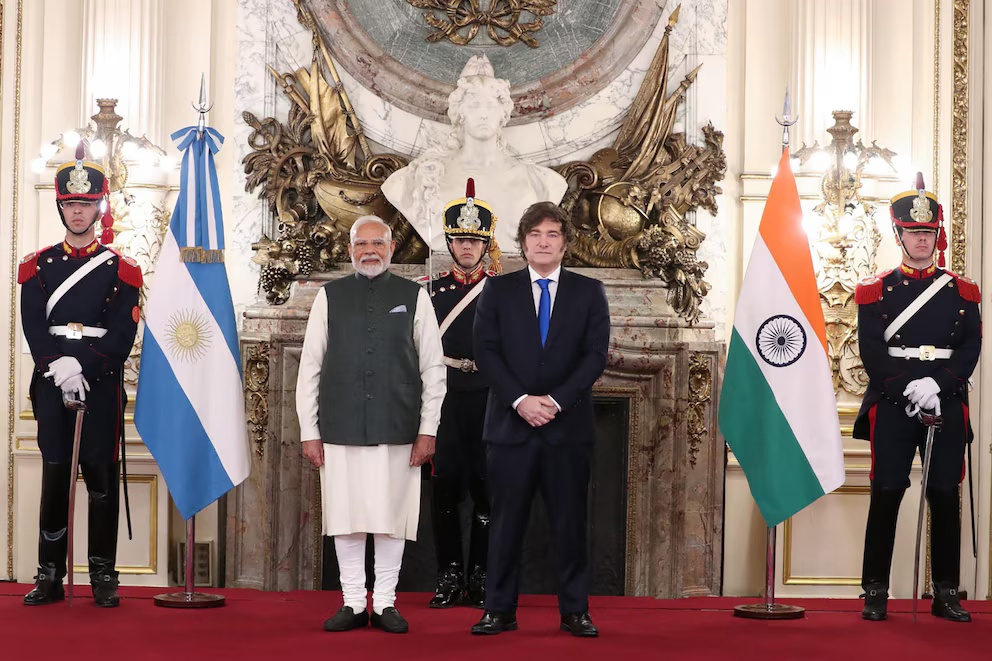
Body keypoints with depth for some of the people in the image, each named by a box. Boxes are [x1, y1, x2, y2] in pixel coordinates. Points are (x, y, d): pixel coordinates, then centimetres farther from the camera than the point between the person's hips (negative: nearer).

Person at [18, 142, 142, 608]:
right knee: (54, 475, 2)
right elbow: (33, 326, 0)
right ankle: (50, 575, 8)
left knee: (101, 476, 0)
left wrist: (83, 365, -16)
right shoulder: (38, 266, 10)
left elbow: (123, 333, -4)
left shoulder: (121, 269, 5)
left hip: (102, 383, -1)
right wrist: (57, 367, -15)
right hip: (52, 382, 1)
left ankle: (103, 576, 7)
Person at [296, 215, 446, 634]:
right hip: (341, 431, 1)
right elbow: (310, 366, 6)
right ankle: (352, 604, 14)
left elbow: (433, 368, 4)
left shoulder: (414, 297, 4)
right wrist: (309, 432, 2)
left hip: (397, 431, -1)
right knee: (345, 520, 4)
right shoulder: (329, 297, 6)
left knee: (391, 518, 3)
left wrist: (427, 429, 0)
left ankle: (385, 603, 14)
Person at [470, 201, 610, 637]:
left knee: (570, 522, 3)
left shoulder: (589, 292, 8)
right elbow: (485, 352, 0)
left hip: (568, 426, 0)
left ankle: (574, 612, 10)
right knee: (506, 522, 3)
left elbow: (596, 355, 0)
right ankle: (499, 610, 10)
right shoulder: (498, 290, 8)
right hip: (510, 425, 0)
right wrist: (520, 400, -12)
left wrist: (556, 400, -11)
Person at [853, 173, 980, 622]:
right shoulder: (876, 291, 6)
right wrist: (906, 389, -16)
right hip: (892, 406, -1)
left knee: (945, 498, 4)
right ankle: (875, 593, 4)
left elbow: (971, 348, 1)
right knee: (886, 496, -2)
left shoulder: (962, 292, 10)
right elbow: (872, 351, -3)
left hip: (947, 406, 2)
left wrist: (937, 384, -15)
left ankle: (946, 594, 11)